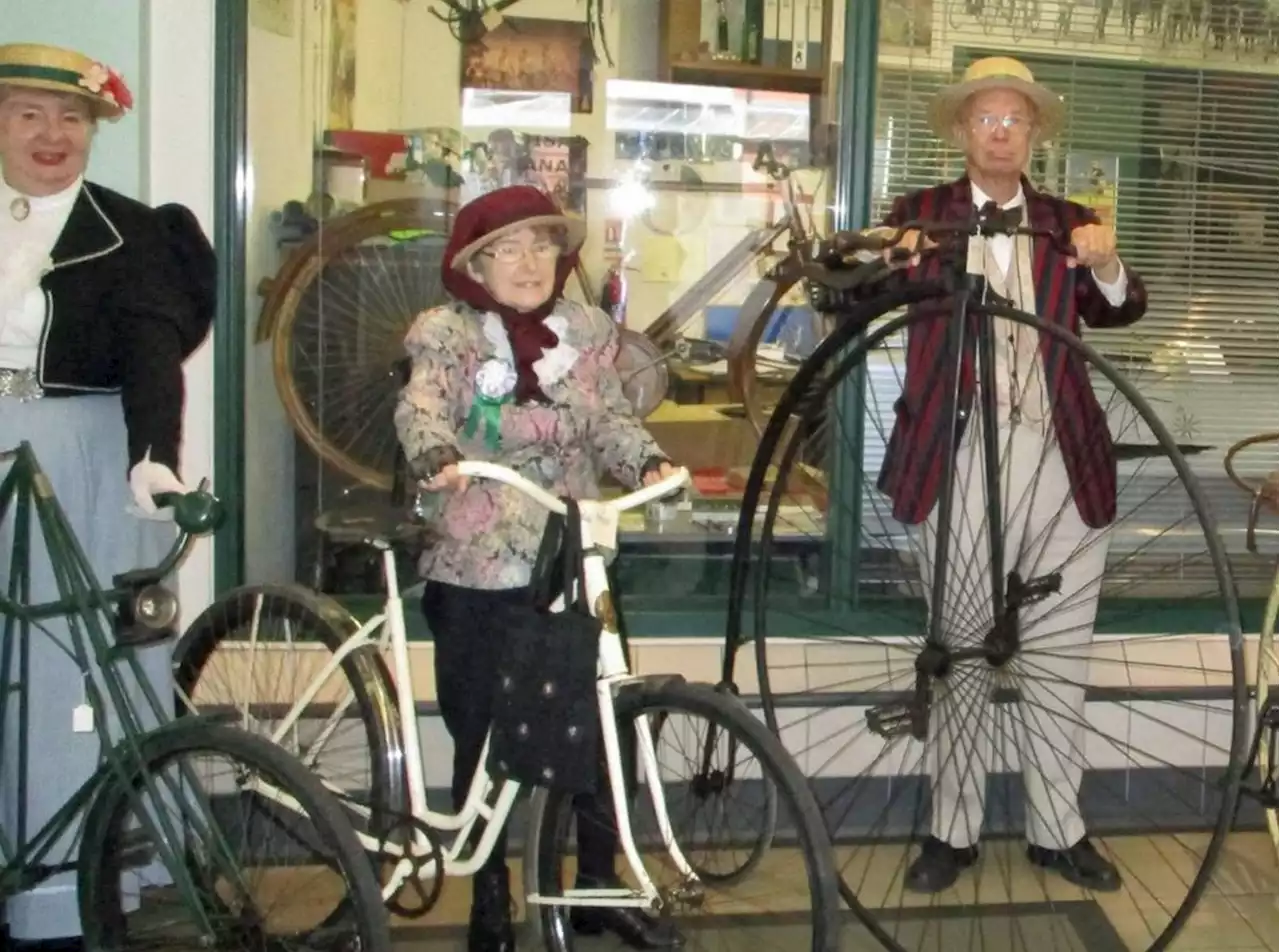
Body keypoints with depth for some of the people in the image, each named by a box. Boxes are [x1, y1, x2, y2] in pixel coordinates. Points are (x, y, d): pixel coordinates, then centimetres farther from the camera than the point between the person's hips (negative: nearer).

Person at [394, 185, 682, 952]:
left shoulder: (588, 331, 8)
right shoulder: (447, 333, -3)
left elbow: (609, 418, 1)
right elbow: (423, 405, -21)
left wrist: (649, 461, -19)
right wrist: (437, 456, -42)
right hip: (478, 570, -3)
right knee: (484, 739, 7)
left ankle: (599, 884, 25)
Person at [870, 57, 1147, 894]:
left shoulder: (1068, 223, 13)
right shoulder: (920, 214, 7)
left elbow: (1121, 310, 0)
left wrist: (1107, 266, -21)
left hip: (1063, 461, 2)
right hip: (960, 459, -2)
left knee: (1059, 659, 9)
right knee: (960, 652, 6)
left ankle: (1058, 832, 21)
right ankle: (953, 834, 16)